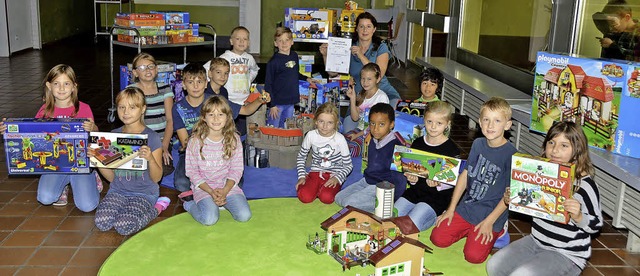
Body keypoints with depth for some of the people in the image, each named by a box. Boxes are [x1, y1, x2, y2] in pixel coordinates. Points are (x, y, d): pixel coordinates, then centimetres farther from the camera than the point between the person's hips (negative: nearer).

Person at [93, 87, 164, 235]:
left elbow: (156, 178, -9)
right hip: (117, 191, 4)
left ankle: (152, 210, 2)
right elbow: (111, 177, 7)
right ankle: (125, 209, 7)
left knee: (124, 226, -26)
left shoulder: (151, 137, -7)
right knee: (102, 222, -23)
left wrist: (150, 158, -27)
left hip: (144, 193, -4)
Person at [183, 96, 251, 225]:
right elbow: (192, 172, -5)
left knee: (244, 216, -18)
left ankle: (222, 203, 10)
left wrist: (225, 190, -15)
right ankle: (190, 204, 7)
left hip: (228, 185, 2)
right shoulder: (196, 141, -8)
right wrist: (211, 192, -17)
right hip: (203, 187, -2)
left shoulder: (234, 139, -1)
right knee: (209, 219, -25)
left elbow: (236, 169, 1)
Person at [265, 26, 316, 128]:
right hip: (278, 102, -6)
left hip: (291, 102, 6)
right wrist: (272, 105, -14)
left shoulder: (294, 56, 6)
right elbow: (268, 84, -11)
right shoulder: (274, 61, -13)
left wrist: (306, 79, 14)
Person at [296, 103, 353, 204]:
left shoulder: (339, 139, -11)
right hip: (316, 172, 2)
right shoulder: (311, 135, -5)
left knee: (326, 198, -30)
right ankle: (318, 188, 6)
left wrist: (337, 178, -19)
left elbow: (348, 165, -4)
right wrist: (301, 176, -4)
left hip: (333, 174, -2)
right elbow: (301, 157, 8)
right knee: (304, 197, -26)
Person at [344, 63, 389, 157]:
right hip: (360, 129, 6)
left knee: (351, 148, -31)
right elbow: (355, 118, 6)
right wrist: (353, 99, -6)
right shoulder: (361, 95, 12)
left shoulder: (381, 97, -9)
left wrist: (358, 135, -14)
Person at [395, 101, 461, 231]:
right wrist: (411, 178, -8)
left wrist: (438, 183, -26)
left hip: (437, 197, -6)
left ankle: (433, 219, 8)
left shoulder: (452, 149, -9)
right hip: (415, 191, 6)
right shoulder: (417, 143, 6)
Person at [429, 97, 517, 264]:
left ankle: (496, 231, 10)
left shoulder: (511, 154, -16)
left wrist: (489, 222, -14)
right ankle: (471, 230, 16)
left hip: (491, 213, -5)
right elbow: (465, 175, 6)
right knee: (438, 238, -6)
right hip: (466, 207, 5)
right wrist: (451, 209, 5)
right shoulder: (478, 144, 2)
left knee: (473, 256, -16)